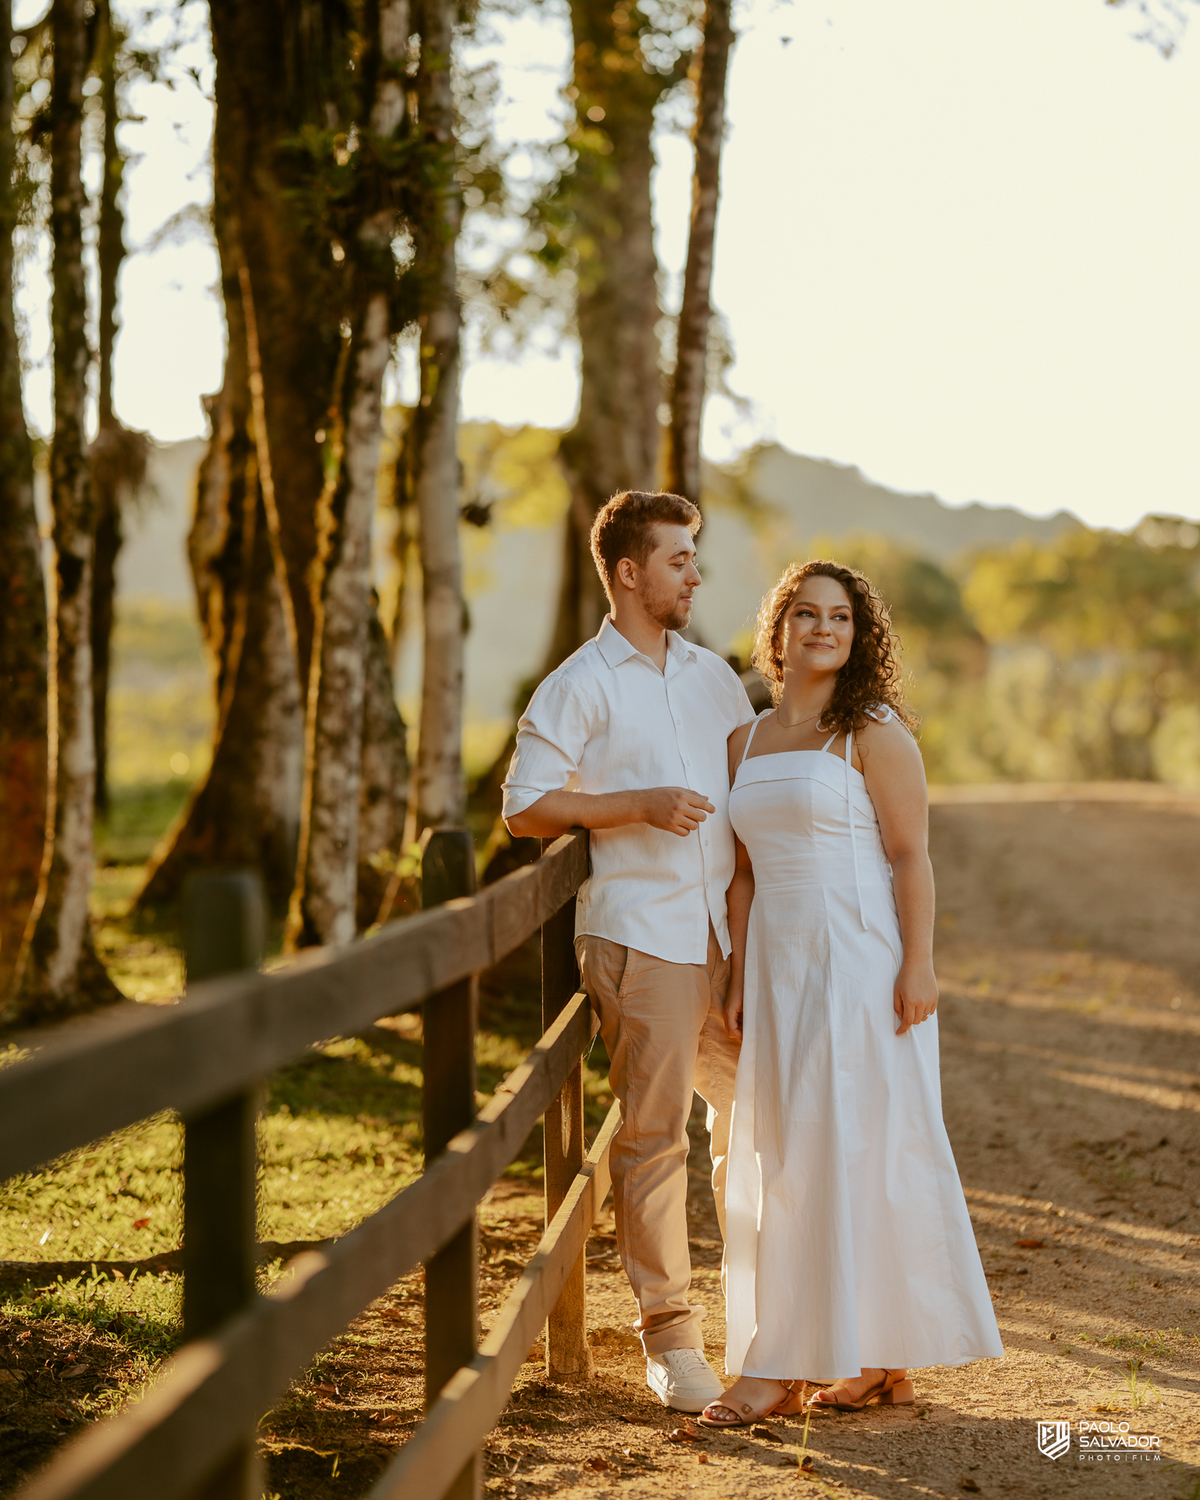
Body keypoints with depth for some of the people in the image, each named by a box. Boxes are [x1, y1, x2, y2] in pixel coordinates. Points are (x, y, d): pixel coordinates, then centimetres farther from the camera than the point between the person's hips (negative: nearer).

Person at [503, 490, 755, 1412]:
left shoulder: (715, 676, 15)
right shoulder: (579, 687, -2)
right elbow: (526, 809, -6)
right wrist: (642, 803, -14)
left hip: (728, 931, 6)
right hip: (639, 937, -5)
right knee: (654, 1131, -4)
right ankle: (669, 1336, 6)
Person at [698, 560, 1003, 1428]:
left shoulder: (873, 732, -5)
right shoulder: (747, 744, 13)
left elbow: (911, 857, -9)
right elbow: (746, 873, 14)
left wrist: (918, 965, -16)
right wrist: (738, 979, 9)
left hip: (860, 964, -7)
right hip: (781, 967, 7)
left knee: (845, 1150, -4)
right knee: (787, 1155, 7)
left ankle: (782, 1368, -1)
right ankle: (879, 1362, 16)